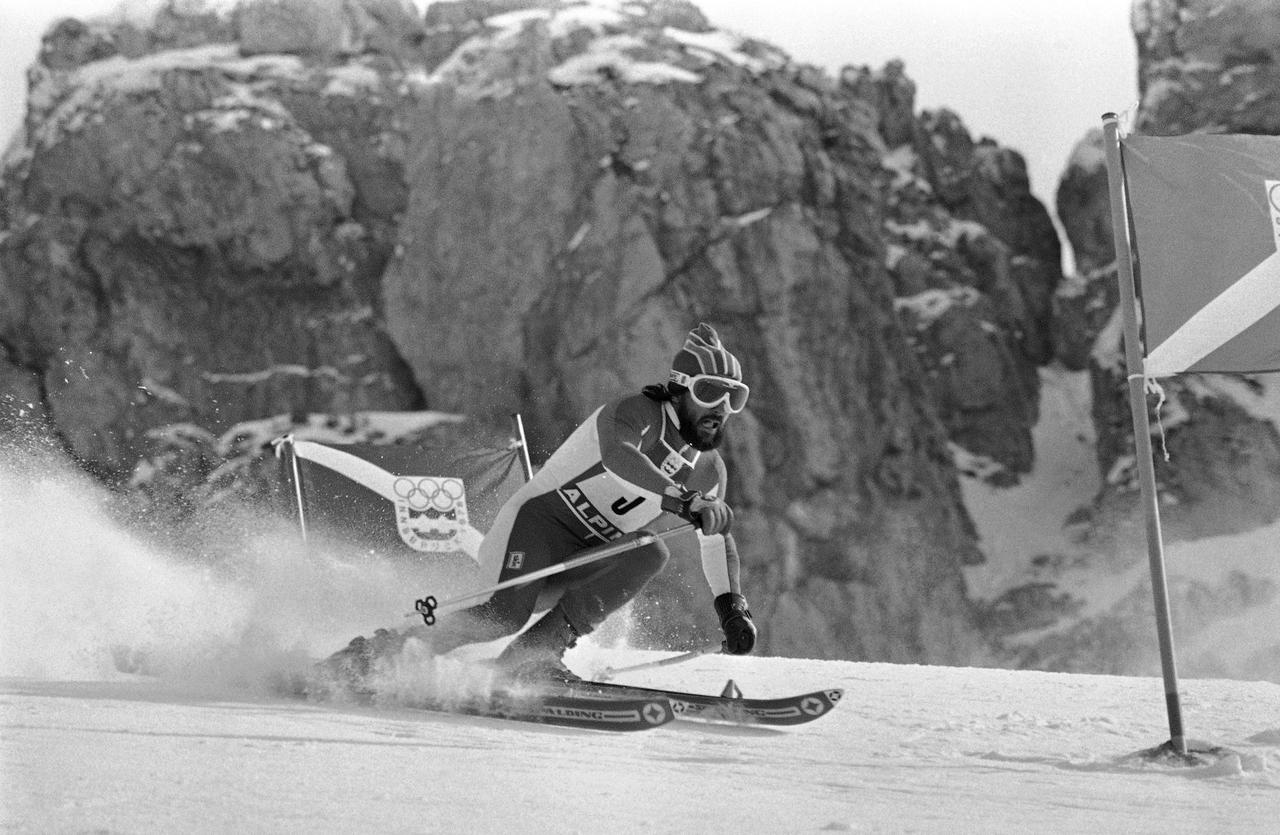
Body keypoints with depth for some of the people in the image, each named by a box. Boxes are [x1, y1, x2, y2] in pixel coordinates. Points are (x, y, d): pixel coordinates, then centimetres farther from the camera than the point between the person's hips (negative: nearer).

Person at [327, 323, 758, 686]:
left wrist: (732, 607, 4)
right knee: (504, 614, -30)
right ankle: (365, 655, -15)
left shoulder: (709, 470, 9)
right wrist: (682, 503, -45)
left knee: (651, 553, -24)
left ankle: (538, 651, -24)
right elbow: (619, 457, -36)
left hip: (587, 559, 7)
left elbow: (714, 541, 18)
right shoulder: (636, 414, -13)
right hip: (541, 519, -7)